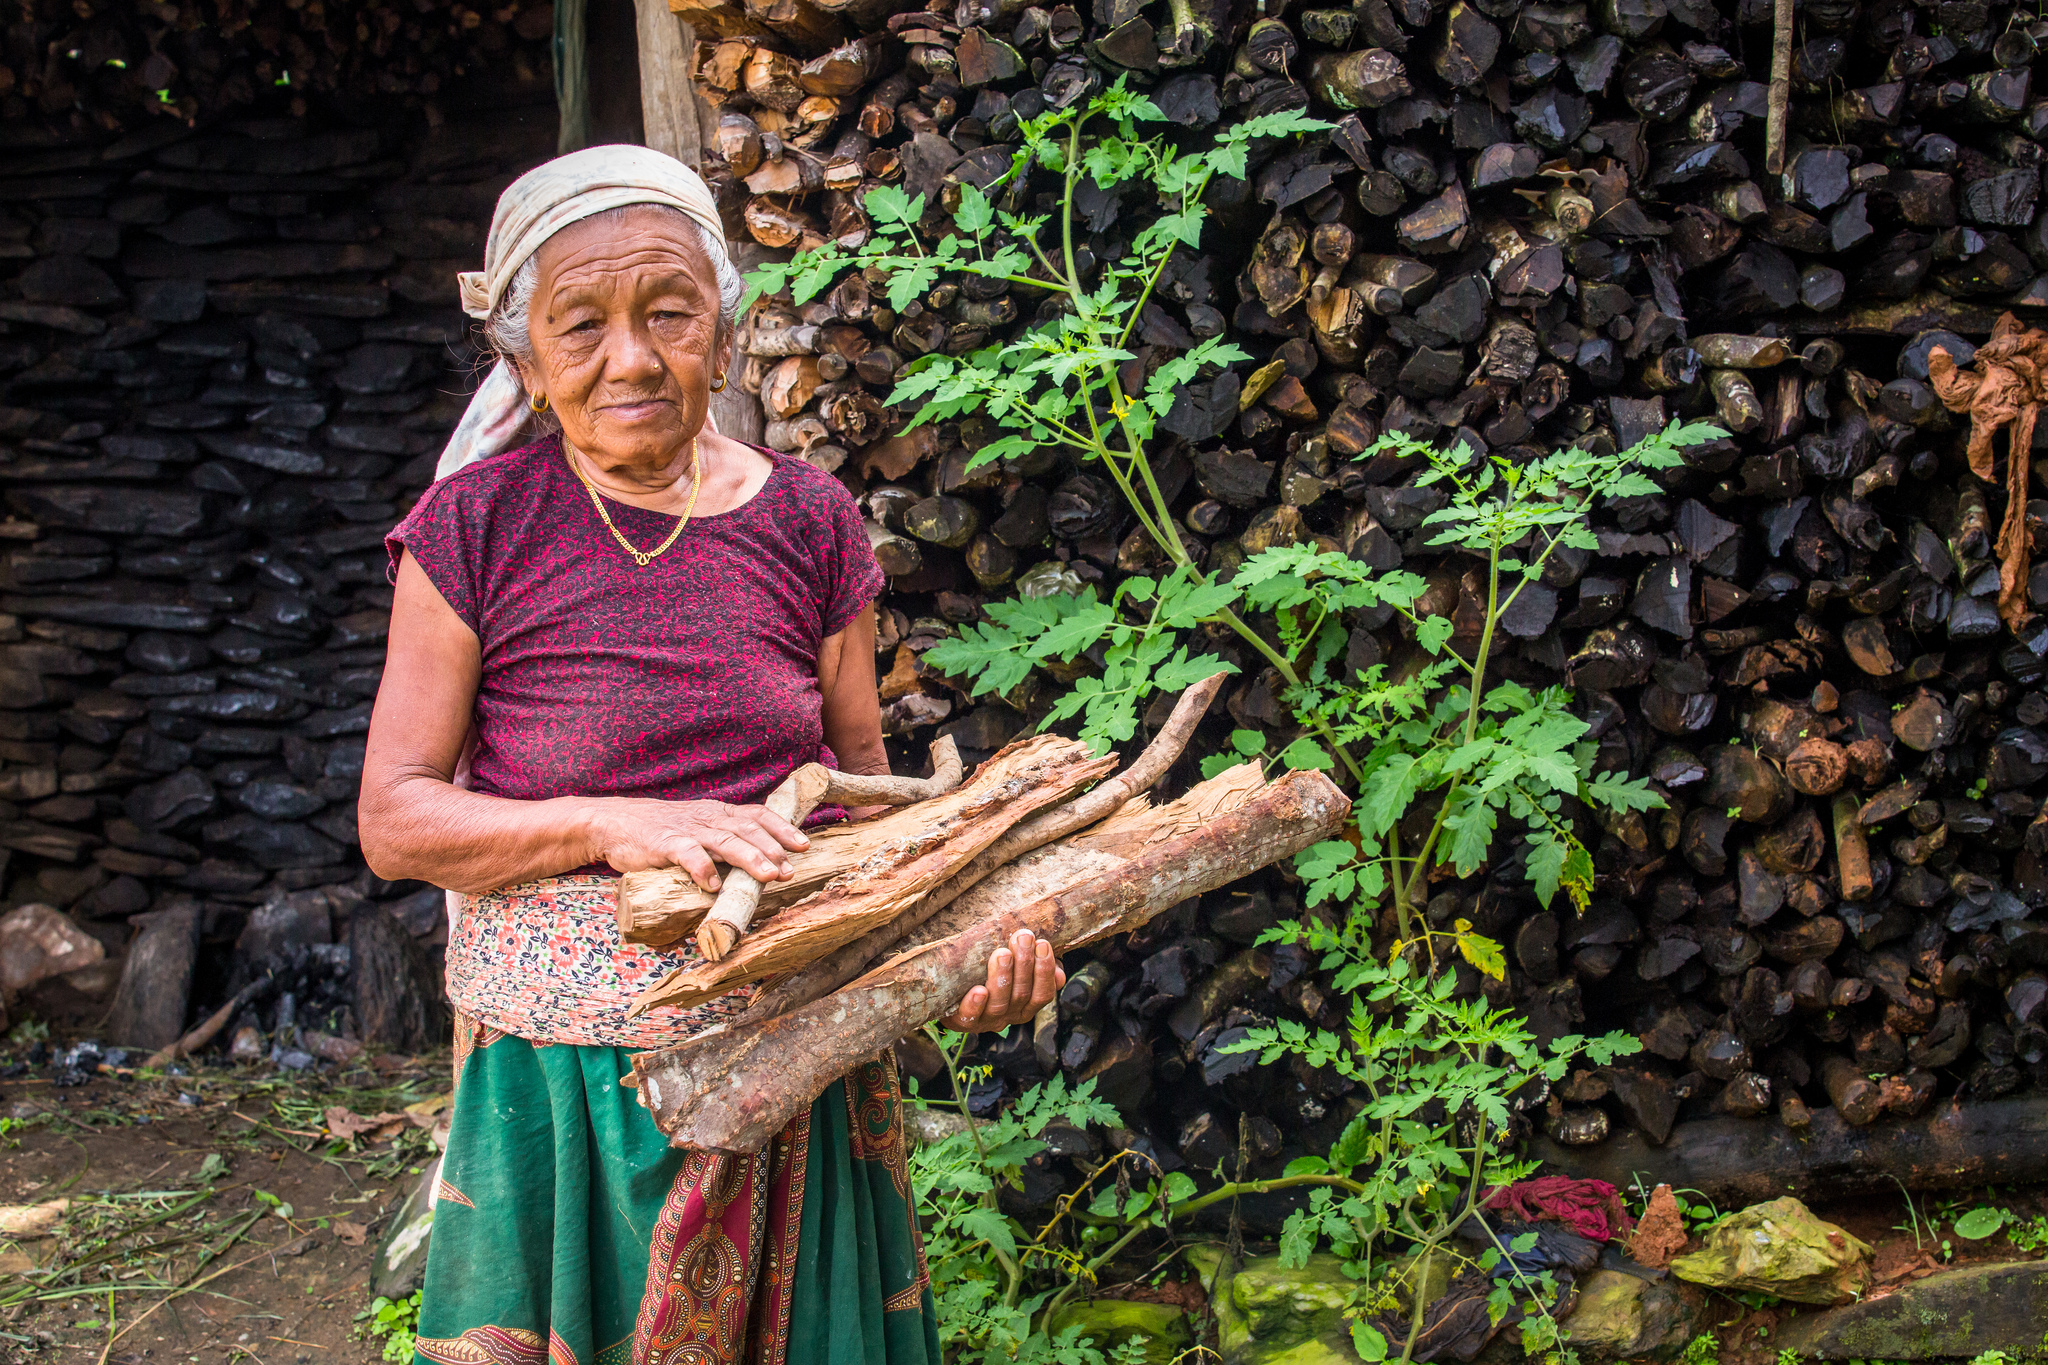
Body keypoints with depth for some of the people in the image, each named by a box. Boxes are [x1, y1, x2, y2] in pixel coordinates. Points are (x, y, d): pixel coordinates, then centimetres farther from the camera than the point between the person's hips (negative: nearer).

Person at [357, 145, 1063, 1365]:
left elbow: (864, 783, 7)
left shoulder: (806, 520, 1)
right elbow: (394, 820, -7)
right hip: (564, 1068, -2)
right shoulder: (478, 529, -6)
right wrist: (616, 825, -21)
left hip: (796, 1057, 2)